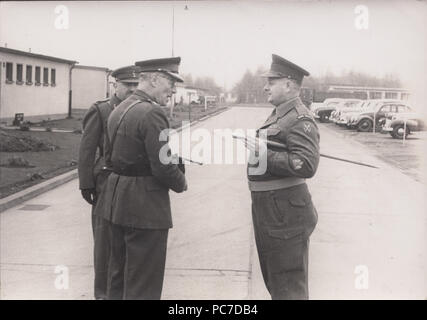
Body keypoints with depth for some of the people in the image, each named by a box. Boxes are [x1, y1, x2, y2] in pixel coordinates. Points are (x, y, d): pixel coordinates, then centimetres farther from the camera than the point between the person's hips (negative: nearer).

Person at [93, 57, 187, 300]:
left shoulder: (119, 109, 11)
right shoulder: (152, 113, -19)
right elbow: (164, 167, -23)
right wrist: (182, 184, -3)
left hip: (117, 198, 9)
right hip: (146, 206, -9)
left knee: (119, 272, 21)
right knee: (144, 284, 2)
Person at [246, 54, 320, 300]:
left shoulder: (300, 119, -17)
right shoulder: (279, 114, 14)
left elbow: (307, 165, -28)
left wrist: (265, 155, -26)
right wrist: (256, 146, 8)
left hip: (285, 212, -10)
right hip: (268, 211, 11)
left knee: (288, 286, 1)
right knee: (273, 278, 23)